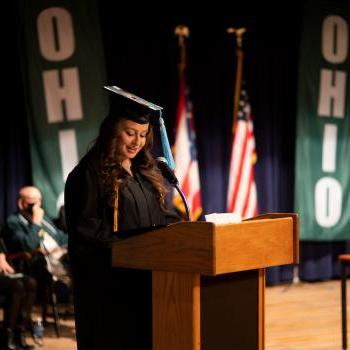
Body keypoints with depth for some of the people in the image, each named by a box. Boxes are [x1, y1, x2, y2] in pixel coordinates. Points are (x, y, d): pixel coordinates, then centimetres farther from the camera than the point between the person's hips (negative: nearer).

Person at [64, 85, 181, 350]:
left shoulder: (145, 172, 14)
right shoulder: (90, 173, -8)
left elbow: (162, 216, 17)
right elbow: (84, 230, -13)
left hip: (148, 278, 7)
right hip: (110, 284, -7)